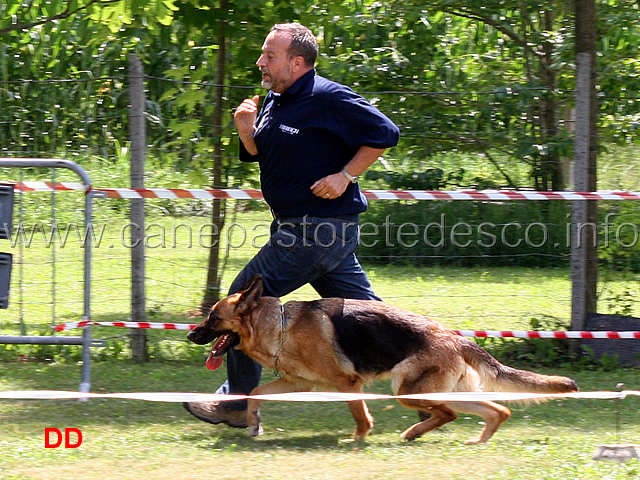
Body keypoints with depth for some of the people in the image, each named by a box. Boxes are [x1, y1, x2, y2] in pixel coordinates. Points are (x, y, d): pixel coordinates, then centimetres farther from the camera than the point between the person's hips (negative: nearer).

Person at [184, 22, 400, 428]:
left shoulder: (328, 99, -15)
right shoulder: (275, 101, 13)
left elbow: (385, 133, -14)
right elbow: (261, 155, 21)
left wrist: (345, 176, -18)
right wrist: (248, 132, 1)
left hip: (320, 226, -10)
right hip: (304, 227, 10)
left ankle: (237, 403, 0)